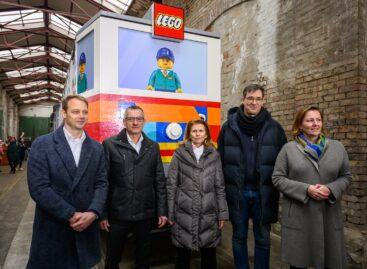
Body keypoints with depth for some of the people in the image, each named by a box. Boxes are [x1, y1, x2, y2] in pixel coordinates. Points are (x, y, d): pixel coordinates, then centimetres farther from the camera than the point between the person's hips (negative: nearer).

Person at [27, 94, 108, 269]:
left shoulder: (96, 148, 4)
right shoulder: (42, 144, -7)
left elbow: (101, 184, 1)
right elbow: (38, 188, -14)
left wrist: (93, 213, -14)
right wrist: (71, 215, -16)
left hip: (86, 226, 3)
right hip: (52, 227, -3)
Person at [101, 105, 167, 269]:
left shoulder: (153, 147, 5)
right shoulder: (110, 144, -4)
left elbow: (160, 181, 5)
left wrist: (162, 211, 3)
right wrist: (102, 214, -5)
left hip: (145, 214, 2)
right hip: (118, 214, -2)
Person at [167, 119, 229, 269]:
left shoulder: (214, 155, 6)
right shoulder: (180, 154, 1)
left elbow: (220, 186, 6)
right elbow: (171, 185, 0)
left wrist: (222, 214, 3)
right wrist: (170, 214, -2)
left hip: (208, 214, 1)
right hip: (183, 213, -1)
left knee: (209, 255, 12)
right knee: (182, 254, 11)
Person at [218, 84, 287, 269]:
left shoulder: (274, 127, -2)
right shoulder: (229, 126, -3)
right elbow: (221, 160, 0)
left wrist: (280, 189, -1)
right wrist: (222, 189, -2)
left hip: (263, 192, 0)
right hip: (237, 191, 0)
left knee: (263, 238, 15)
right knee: (239, 237, 16)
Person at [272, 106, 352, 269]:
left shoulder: (337, 147, 6)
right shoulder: (288, 149, -3)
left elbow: (346, 176, 9)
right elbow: (278, 178, -5)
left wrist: (331, 189, -12)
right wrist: (305, 189, -16)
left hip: (329, 215, 3)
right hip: (298, 216, -2)